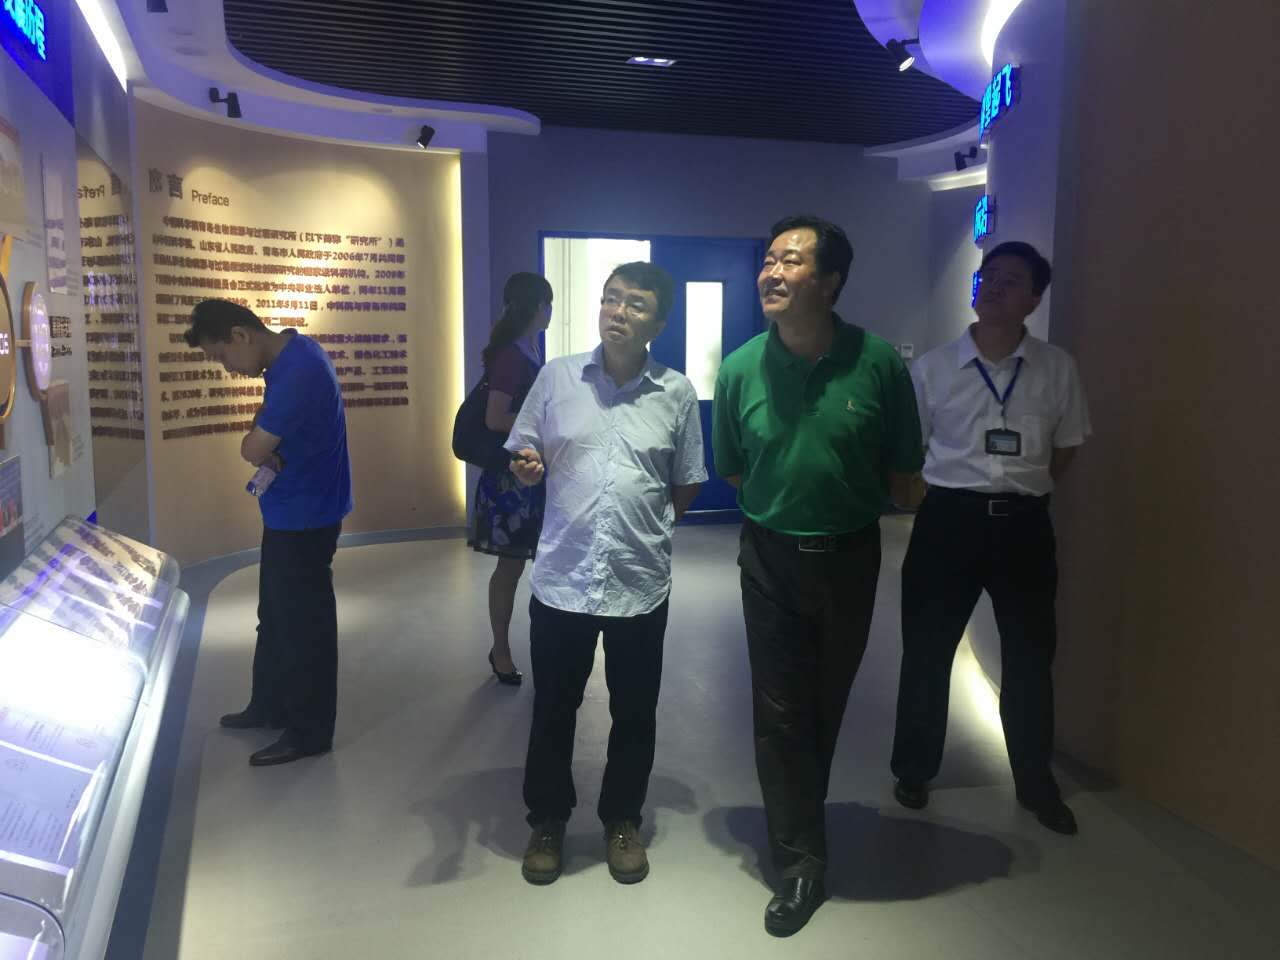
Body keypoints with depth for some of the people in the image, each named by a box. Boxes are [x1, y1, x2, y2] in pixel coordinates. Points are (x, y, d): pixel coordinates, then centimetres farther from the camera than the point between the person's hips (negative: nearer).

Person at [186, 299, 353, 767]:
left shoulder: (295, 372, -27)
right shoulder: (294, 348, 5)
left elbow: (252, 450, -24)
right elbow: (272, 435, 12)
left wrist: (261, 446, -3)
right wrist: (268, 450, -8)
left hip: (303, 520, -10)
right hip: (290, 512, 10)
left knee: (303, 624, 3)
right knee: (276, 615, 22)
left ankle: (310, 732, 18)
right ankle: (270, 704, 38)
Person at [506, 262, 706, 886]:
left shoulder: (677, 394, 0)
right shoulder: (556, 377, 0)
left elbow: (687, 485, 9)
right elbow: (522, 463, 6)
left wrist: (648, 527, 3)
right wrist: (527, 468, -14)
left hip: (640, 583, 0)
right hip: (561, 578, 0)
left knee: (634, 713, 14)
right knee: (553, 708, 14)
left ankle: (622, 821, 37)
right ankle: (548, 819, 36)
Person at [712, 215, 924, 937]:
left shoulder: (878, 362, -14)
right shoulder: (741, 368, -9)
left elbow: (903, 479, -3)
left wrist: (844, 504, 1)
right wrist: (783, 505, 4)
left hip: (849, 557, 0)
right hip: (770, 557, 0)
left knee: (827, 702, 17)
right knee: (779, 712, 4)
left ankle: (800, 817, 43)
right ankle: (802, 864, 20)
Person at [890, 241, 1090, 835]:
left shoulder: (1057, 369, 1)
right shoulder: (933, 368, -1)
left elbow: (1067, 444, 12)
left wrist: (1027, 490, 6)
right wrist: (943, 497, 1)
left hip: (1024, 523, 1)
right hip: (949, 518, -1)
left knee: (1030, 655, 12)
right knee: (927, 652, 8)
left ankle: (1035, 781, 31)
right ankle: (914, 770, 27)